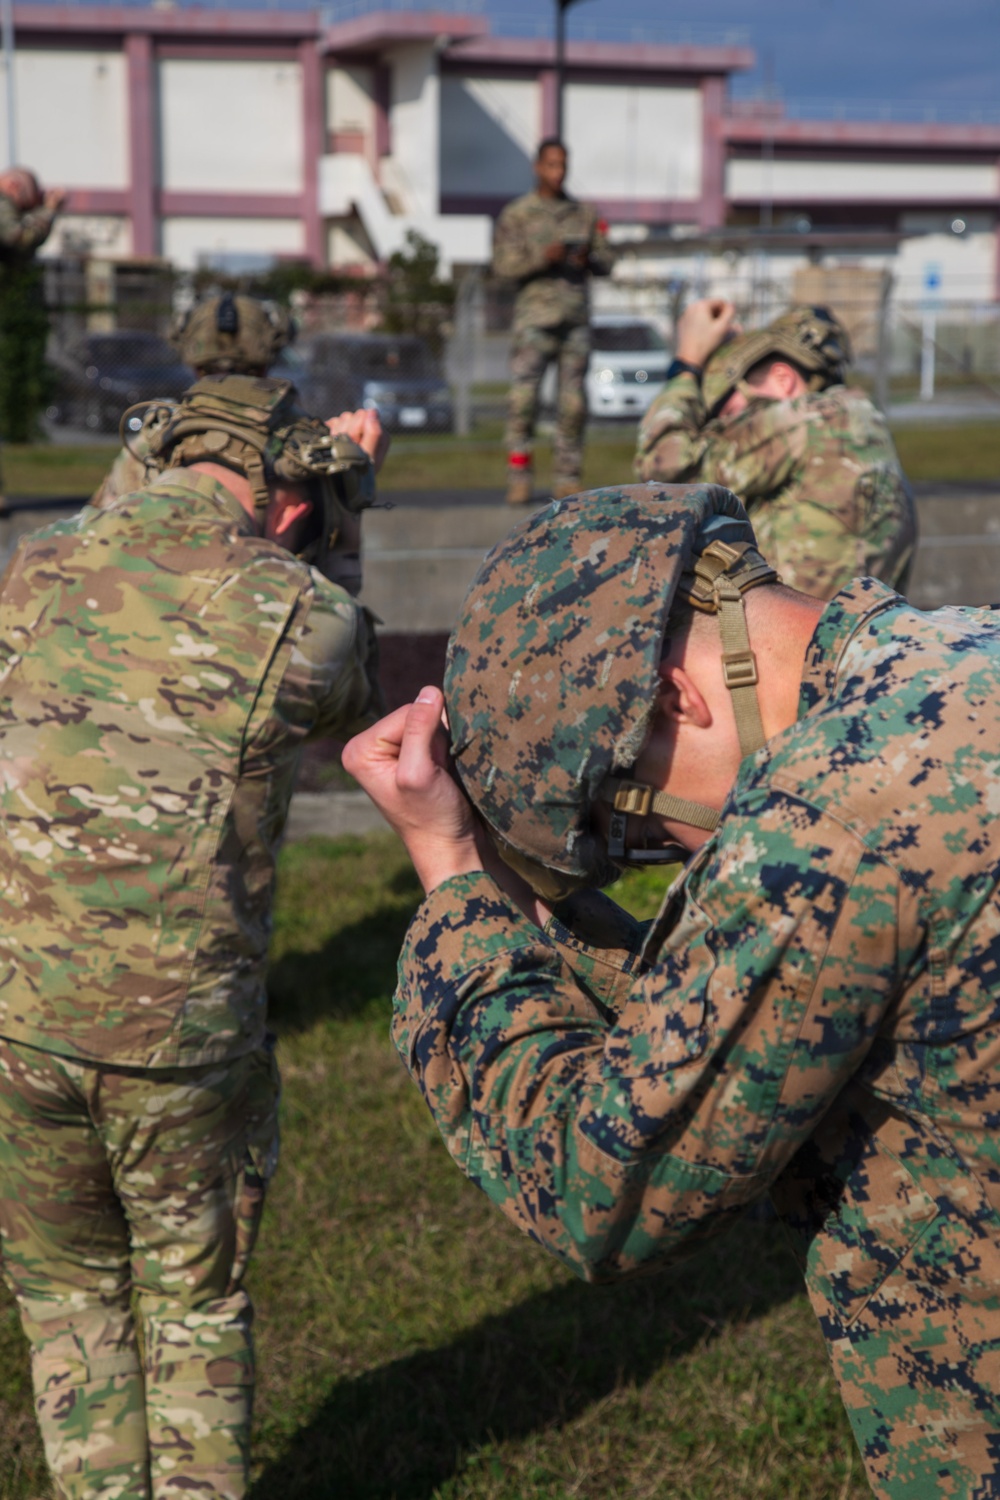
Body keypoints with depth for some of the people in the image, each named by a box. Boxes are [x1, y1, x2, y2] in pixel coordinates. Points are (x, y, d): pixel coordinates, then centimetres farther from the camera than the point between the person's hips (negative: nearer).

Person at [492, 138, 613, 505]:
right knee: (523, 395, -11)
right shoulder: (517, 214, 4)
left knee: (574, 401, 1)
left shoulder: (584, 214, 13)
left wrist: (589, 259, -11)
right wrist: (543, 256, -20)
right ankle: (519, 475, -5)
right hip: (535, 318, -3)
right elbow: (504, 262, -6)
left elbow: (605, 263, 12)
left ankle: (567, 477, 7)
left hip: (577, 320, 3)